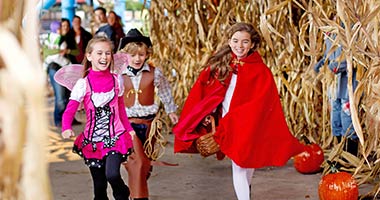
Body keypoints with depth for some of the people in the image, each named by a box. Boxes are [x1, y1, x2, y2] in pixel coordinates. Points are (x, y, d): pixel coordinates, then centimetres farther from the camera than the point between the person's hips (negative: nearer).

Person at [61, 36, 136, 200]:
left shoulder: (117, 80, 2)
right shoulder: (83, 84, -6)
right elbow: (69, 111, -13)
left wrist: (129, 129, 8)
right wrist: (67, 129, -31)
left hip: (115, 137, 0)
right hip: (93, 140, 0)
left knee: (112, 174, -21)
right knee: (99, 186, 5)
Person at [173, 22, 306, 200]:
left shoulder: (260, 72, -9)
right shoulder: (219, 65, 1)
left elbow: (260, 105, -13)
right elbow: (202, 91, 3)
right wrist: (207, 115, -9)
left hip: (246, 127, -3)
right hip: (225, 125, 3)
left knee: (241, 166, 0)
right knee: (239, 166, 9)